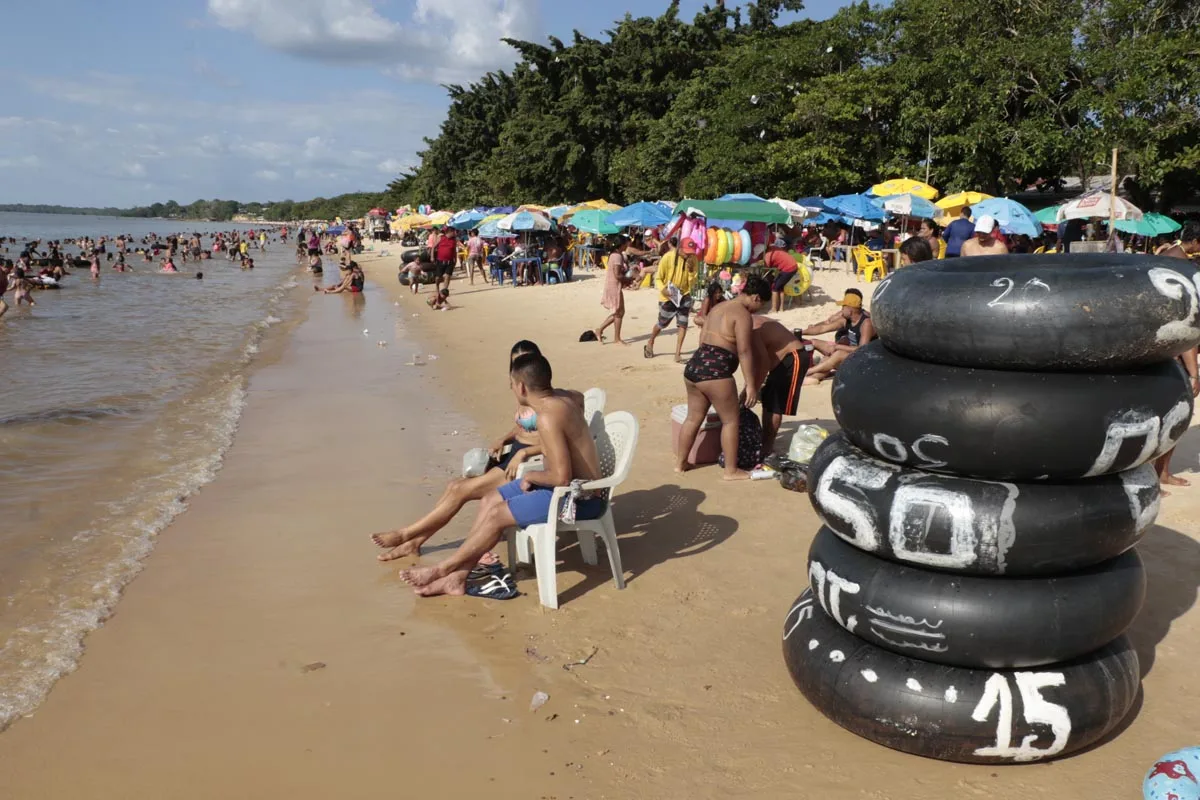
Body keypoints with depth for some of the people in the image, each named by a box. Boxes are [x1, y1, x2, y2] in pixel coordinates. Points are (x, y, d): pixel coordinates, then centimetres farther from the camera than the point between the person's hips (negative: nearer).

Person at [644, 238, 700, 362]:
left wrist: (691, 271, -23)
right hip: (668, 297, -2)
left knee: (683, 324, -8)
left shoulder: (693, 260, -8)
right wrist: (663, 289, -27)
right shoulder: (668, 257, -18)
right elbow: (658, 278, -9)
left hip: (684, 295, 2)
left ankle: (678, 354, 0)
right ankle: (650, 344, 40)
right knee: (662, 324, 13)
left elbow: (692, 284, -7)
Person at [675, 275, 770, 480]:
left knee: (694, 417, 18)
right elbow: (744, 352, -12)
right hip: (714, 371, -9)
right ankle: (731, 470, 9)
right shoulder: (743, 315, -7)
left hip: (694, 365, 9)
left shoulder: (718, 308, 21)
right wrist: (751, 385, -11)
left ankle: (680, 462, 27)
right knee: (731, 420, 3)